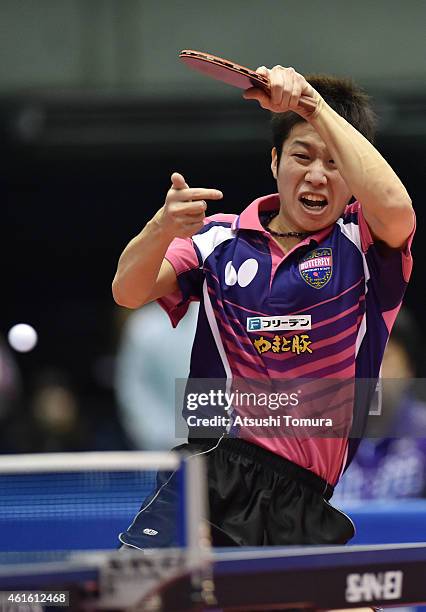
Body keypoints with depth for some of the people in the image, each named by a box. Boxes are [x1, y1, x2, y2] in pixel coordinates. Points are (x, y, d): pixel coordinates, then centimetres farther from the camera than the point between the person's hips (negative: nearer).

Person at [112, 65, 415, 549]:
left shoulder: (361, 242, 4)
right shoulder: (221, 239, 12)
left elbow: (396, 210, -19)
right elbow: (128, 291, 0)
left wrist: (315, 105, -19)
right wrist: (163, 226, -22)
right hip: (211, 468, 1)